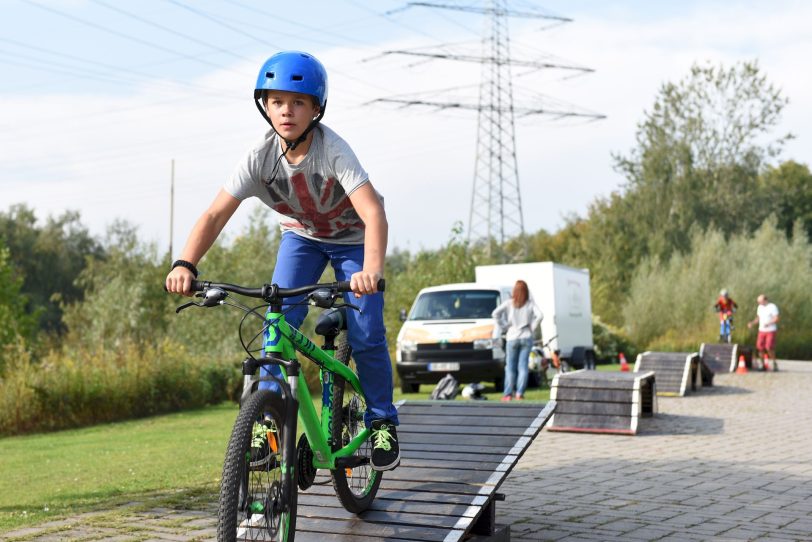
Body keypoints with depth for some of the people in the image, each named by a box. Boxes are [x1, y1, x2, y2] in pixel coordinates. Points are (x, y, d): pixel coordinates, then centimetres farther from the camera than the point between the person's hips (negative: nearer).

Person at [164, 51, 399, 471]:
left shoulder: (332, 151, -34)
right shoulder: (260, 157, -24)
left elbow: (374, 215, -45)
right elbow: (216, 215, -28)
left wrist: (371, 270, -62)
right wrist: (185, 264, -44)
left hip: (352, 238, -3)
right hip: (301, 235, 3)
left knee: (366, 336, -12)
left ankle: (382, 423, 9)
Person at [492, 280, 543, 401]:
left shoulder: (509, 303, -1)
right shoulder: (530, 303, 0)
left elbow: (495, 314, -11)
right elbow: (540, 315, -13)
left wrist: (504, 324, -1)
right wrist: (532, 327, -2)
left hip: (512, 338, 0)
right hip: (526, 337, 0)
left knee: (510, 366, 5)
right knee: (523, 366, 2)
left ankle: (508, 394, 0)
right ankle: (520, 393, -5)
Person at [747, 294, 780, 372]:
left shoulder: (772, 307, -10)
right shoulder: (760, 307, 10)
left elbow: (776, 319, -16)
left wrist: (768, 324, -31)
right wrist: (752, 323, -2)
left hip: (771, 331, -6)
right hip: (761, 330, 6)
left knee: (769, 347, -14)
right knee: (760, 347, -2)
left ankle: (774, 364, 3)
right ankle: (764, 365, 8)